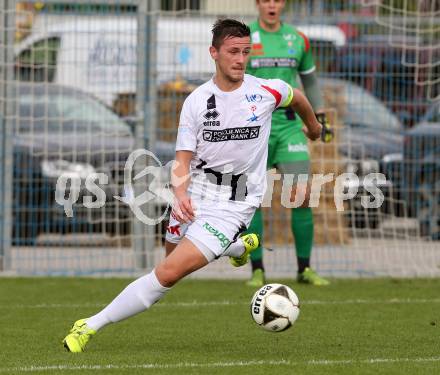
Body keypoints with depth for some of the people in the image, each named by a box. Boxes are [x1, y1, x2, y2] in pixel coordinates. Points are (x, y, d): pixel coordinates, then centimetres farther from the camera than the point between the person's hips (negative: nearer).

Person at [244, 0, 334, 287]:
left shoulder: (298, 40, 8)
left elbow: (310, 80, 21)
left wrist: (322, 119, 16)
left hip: (289, 125, 2)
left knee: (302, 197, -7)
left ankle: (305, 269, 4)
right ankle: (257, 271, 9)